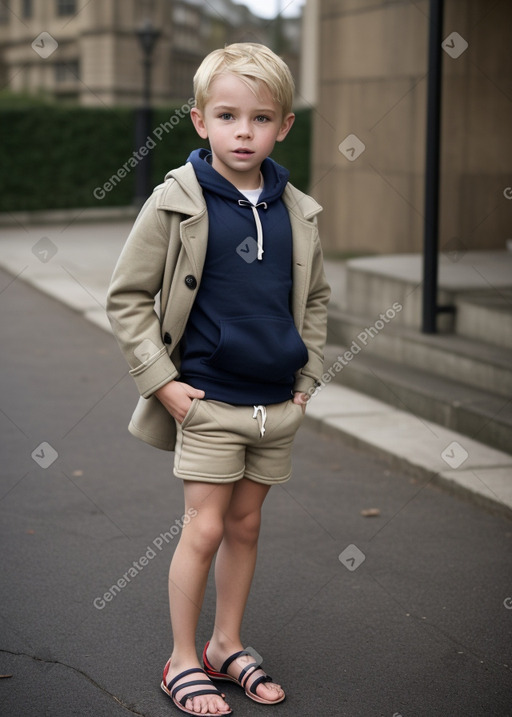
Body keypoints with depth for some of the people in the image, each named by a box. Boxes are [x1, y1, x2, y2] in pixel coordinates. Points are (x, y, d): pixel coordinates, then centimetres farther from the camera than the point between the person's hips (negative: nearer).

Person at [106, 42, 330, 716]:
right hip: (207, 399, -4)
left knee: (246, 525, 14)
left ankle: (227, 645, 29)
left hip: (277, 404, 4)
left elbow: (315, 297, 16)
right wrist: (162, 381, -10)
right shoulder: (177, 202, -10)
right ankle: (182, 661, 14)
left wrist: (308, 379, 9)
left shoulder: (297, 211, 3)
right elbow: (127, 297, -6)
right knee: (205, 529, -1)